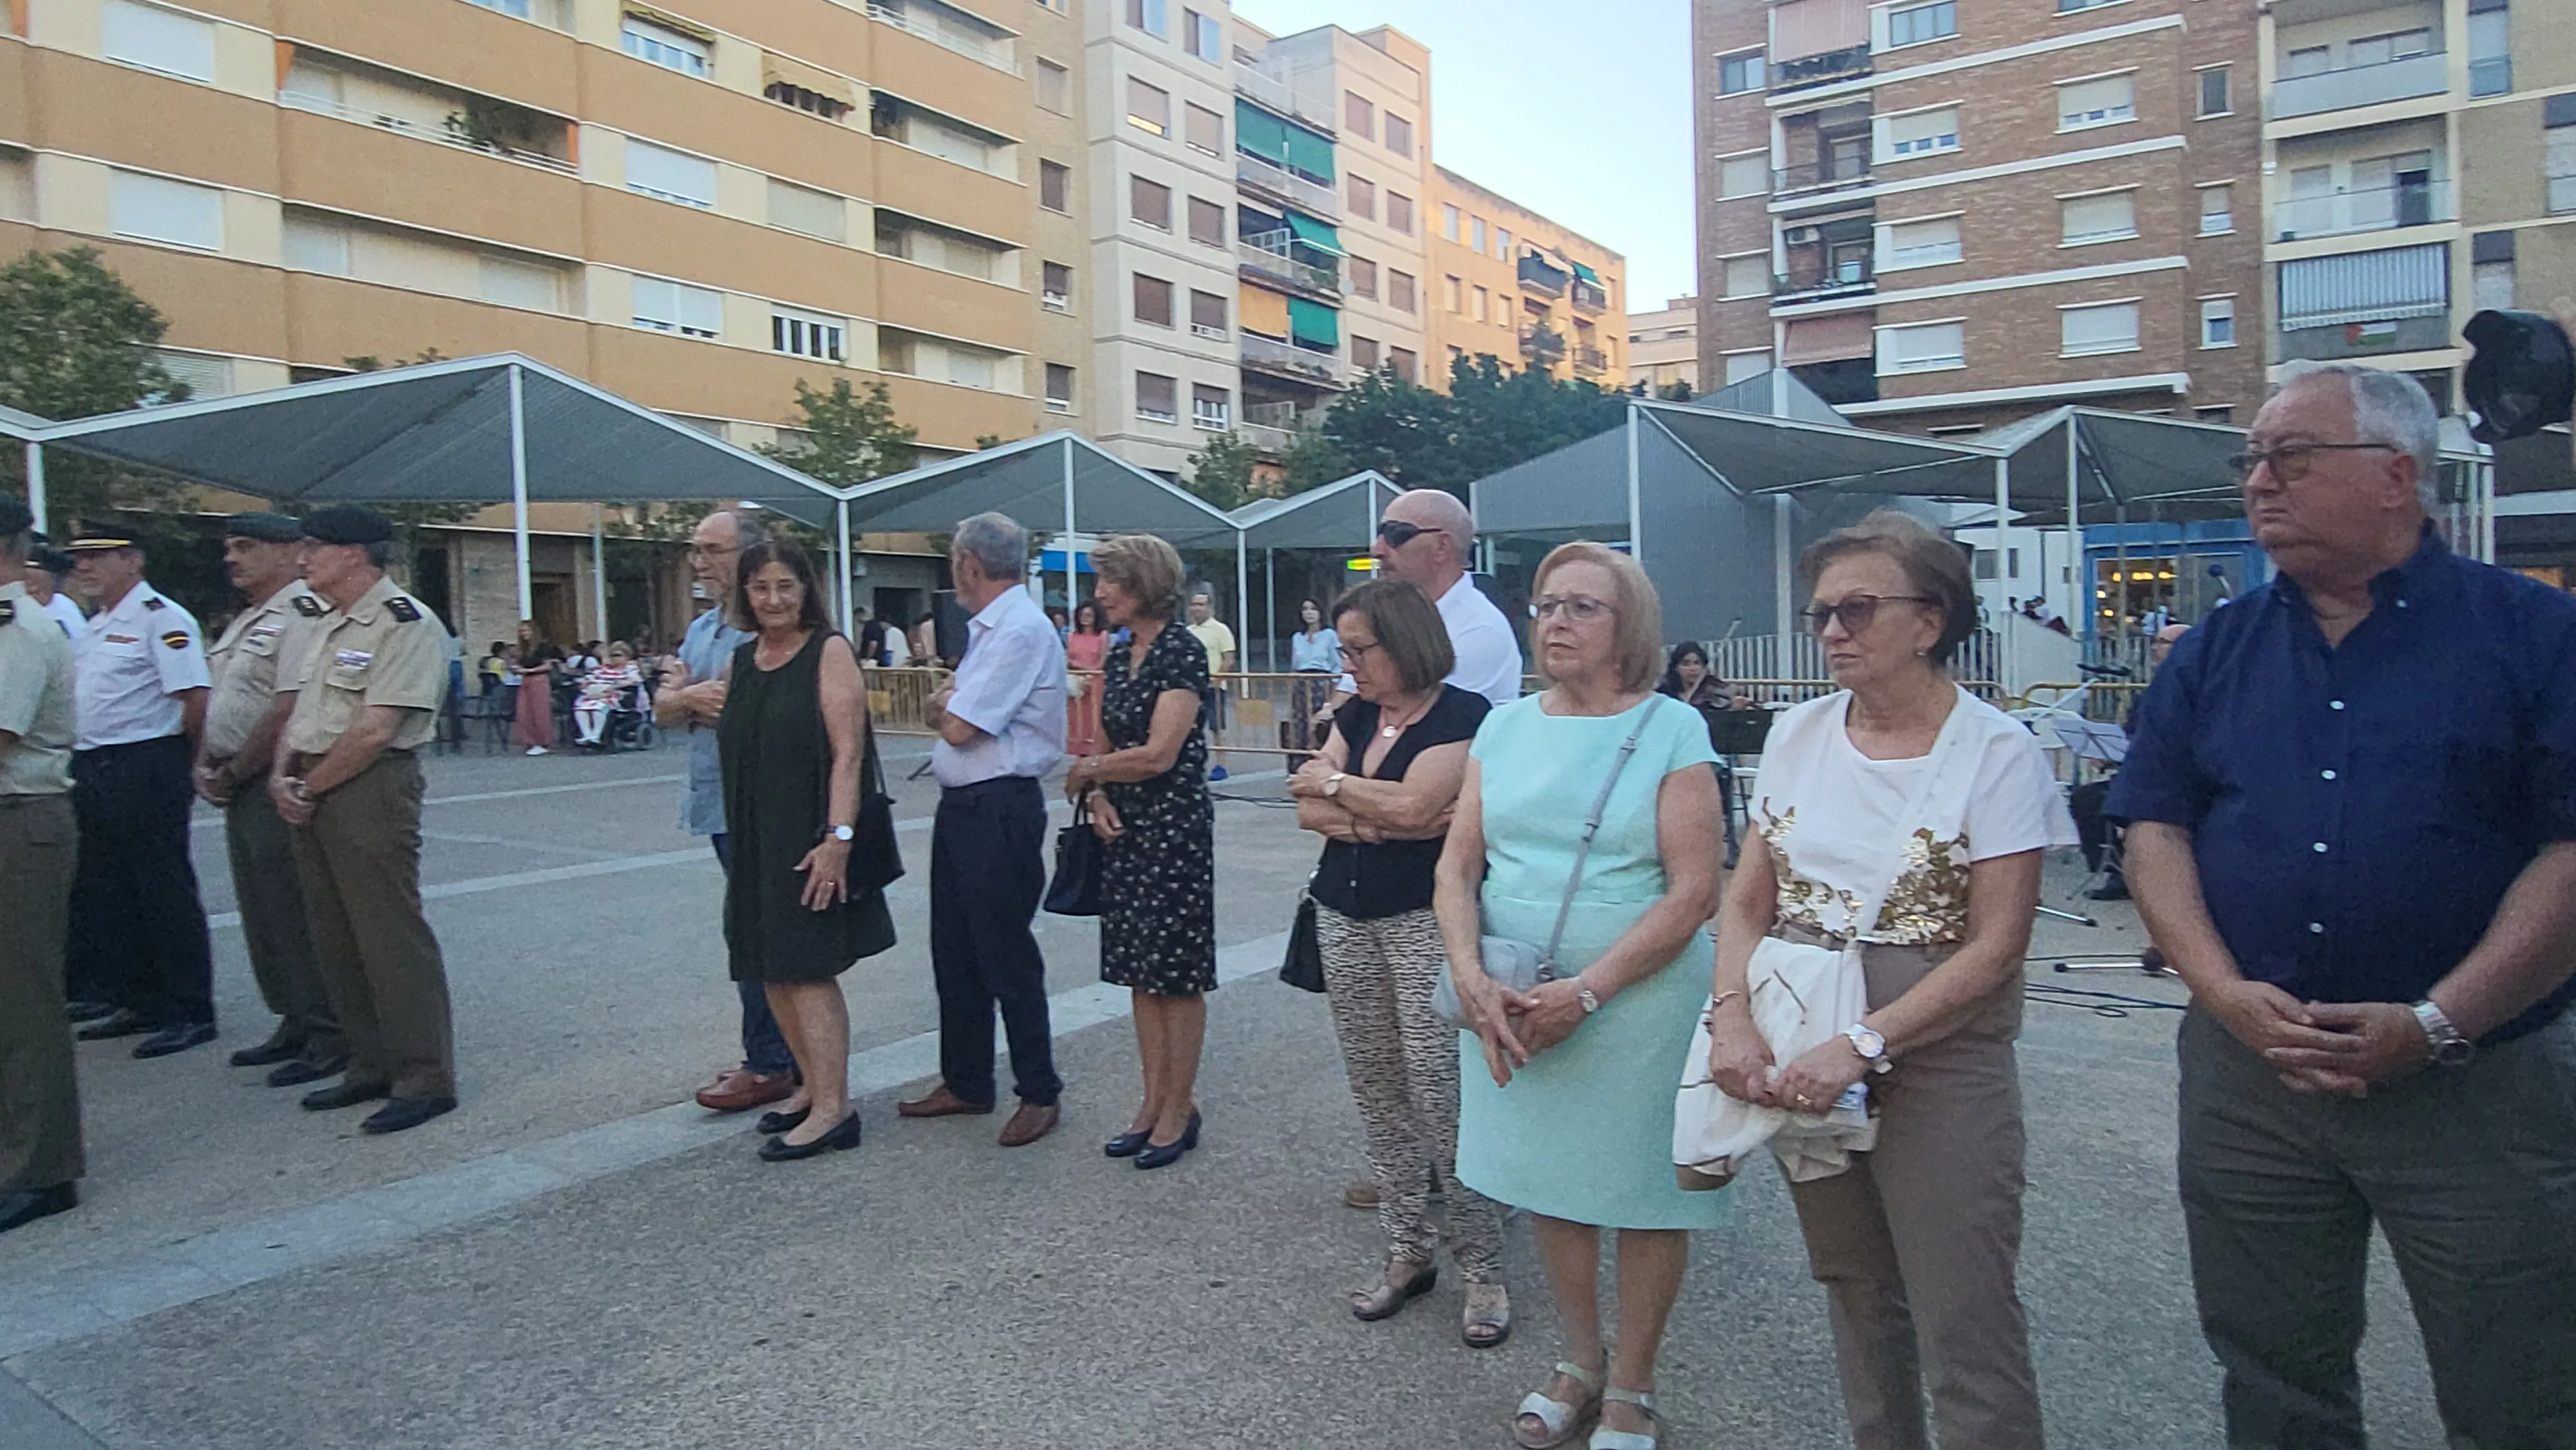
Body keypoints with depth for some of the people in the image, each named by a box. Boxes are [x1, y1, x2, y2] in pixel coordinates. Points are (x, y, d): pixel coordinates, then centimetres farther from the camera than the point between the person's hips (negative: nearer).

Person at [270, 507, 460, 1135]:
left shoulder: (405, 623, -12)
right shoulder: (330, 626, 18)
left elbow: (375, 731, -18)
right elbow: (296, 711, 18)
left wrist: (311, 787, -9)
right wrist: (282, 778, 2)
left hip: (370, 789, -10)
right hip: (312, 794, 10)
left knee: (392, 936, -6)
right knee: (335, 938, 13)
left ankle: (426, 1078, 1)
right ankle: (372, 1067, 24)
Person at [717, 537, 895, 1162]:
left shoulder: (830, 652, -8)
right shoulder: (743, 660, 12)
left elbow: (847, 754, -15)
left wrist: (838, 837, -21)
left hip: (811, 840, -7)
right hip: (756, 840, 7)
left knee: (807, 970, -6)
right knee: (773, 972, 12)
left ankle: (833, 1109, 2)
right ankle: (813, 1087, 26)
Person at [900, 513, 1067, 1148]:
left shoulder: (1022, 630, -17)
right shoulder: (986, 629, 15)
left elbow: (959, 729, -20)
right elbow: (942, 713, 16)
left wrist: (944, 705, 0)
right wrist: (950, 705, -5)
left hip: (999, 811, -10)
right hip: (962, 806, 10)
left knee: (1006, 957, 0)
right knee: (955, 952, 16)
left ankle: (1039, 1093, 14)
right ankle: (964, 1083, 29)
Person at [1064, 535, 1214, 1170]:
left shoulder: (1182, 652, -13)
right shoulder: (1119, 658, 12)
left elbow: (1158, 755, -19)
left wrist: (1084, 774, -7)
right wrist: (1099, 798, -4)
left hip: (1175, 825, -8)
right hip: (1124, 828, 8)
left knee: (1176, 973, 1)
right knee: (1139, 969, 12)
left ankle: (1179, 1110, 12)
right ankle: (1154, 1102, 23)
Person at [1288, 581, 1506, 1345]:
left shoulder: (1463, 715, -8)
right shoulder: (1355, 714, 12)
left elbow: (1410, 804, -20)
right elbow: (1309, 811, 3)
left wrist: (1334, 781, -4)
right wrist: (1386, 820, -12)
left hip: (1426, 921, -7)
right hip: (1345, 918, 7)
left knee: (1439, 1094, -8)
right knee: (1378, 1093, 10)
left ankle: (1483, 1269, 6)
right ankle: (1408, 1251, 23)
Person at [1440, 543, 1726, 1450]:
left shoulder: (1671, 731, -7)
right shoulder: (1504, 729, 6)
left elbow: (1694, 891, -13)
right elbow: (1456, 867, 4)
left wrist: (1587, 990, -19)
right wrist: (1471, 977, -13)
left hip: (1639, 998, -4)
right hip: (1512, 1004, 4)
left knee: (1643, 1196, 8)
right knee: (1547, 1183, 15)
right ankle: (1580, 1366, 37)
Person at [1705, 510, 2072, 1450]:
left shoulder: (1997, 753, -10)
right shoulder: (1798, 735, 4)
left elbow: (1997, 947, -14)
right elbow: (1748, 901, 6)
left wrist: (1863, 1046, -21)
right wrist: (1732, 1018, -11)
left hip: (1939, 1058, -4)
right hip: (1800, 1057, 5)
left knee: (1965, 1327, -1)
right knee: (1855, 1291, 18)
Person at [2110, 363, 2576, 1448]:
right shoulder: (2215, 652, 7)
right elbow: (2155, 831, 4)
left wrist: (2437, 1023, -16)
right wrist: (2227, 994, -11)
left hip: (2479, 1083, -2)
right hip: (2247, 1072, 3)